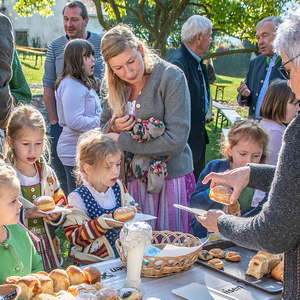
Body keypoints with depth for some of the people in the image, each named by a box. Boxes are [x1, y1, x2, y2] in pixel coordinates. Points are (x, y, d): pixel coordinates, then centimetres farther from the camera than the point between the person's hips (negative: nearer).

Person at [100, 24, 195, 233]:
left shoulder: (171, 77, -13)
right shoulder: (113, 85, 3)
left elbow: (176, 141, -20)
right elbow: (103, 128, 16)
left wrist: (122, 141, -15)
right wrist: (113, 127, -10)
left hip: (170, 178, -4)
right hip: (131, 180, 4)